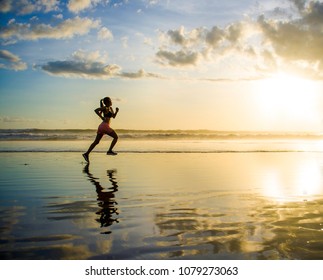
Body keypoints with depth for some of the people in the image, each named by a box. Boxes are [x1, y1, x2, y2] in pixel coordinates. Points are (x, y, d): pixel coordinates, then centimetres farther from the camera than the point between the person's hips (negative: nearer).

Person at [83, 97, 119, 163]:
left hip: (101, 126, 9)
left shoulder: (110, 108, 19)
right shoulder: (105, 108, -7)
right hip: (105, 126, -9)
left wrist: (116, 111, 7)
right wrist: (102, 117, -18)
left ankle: (86, 154, 5)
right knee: (115, 137, -1)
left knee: (96, 142, 7)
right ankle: (109, 151, -4)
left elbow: (113, 116, 25)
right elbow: (96, 110, -17)